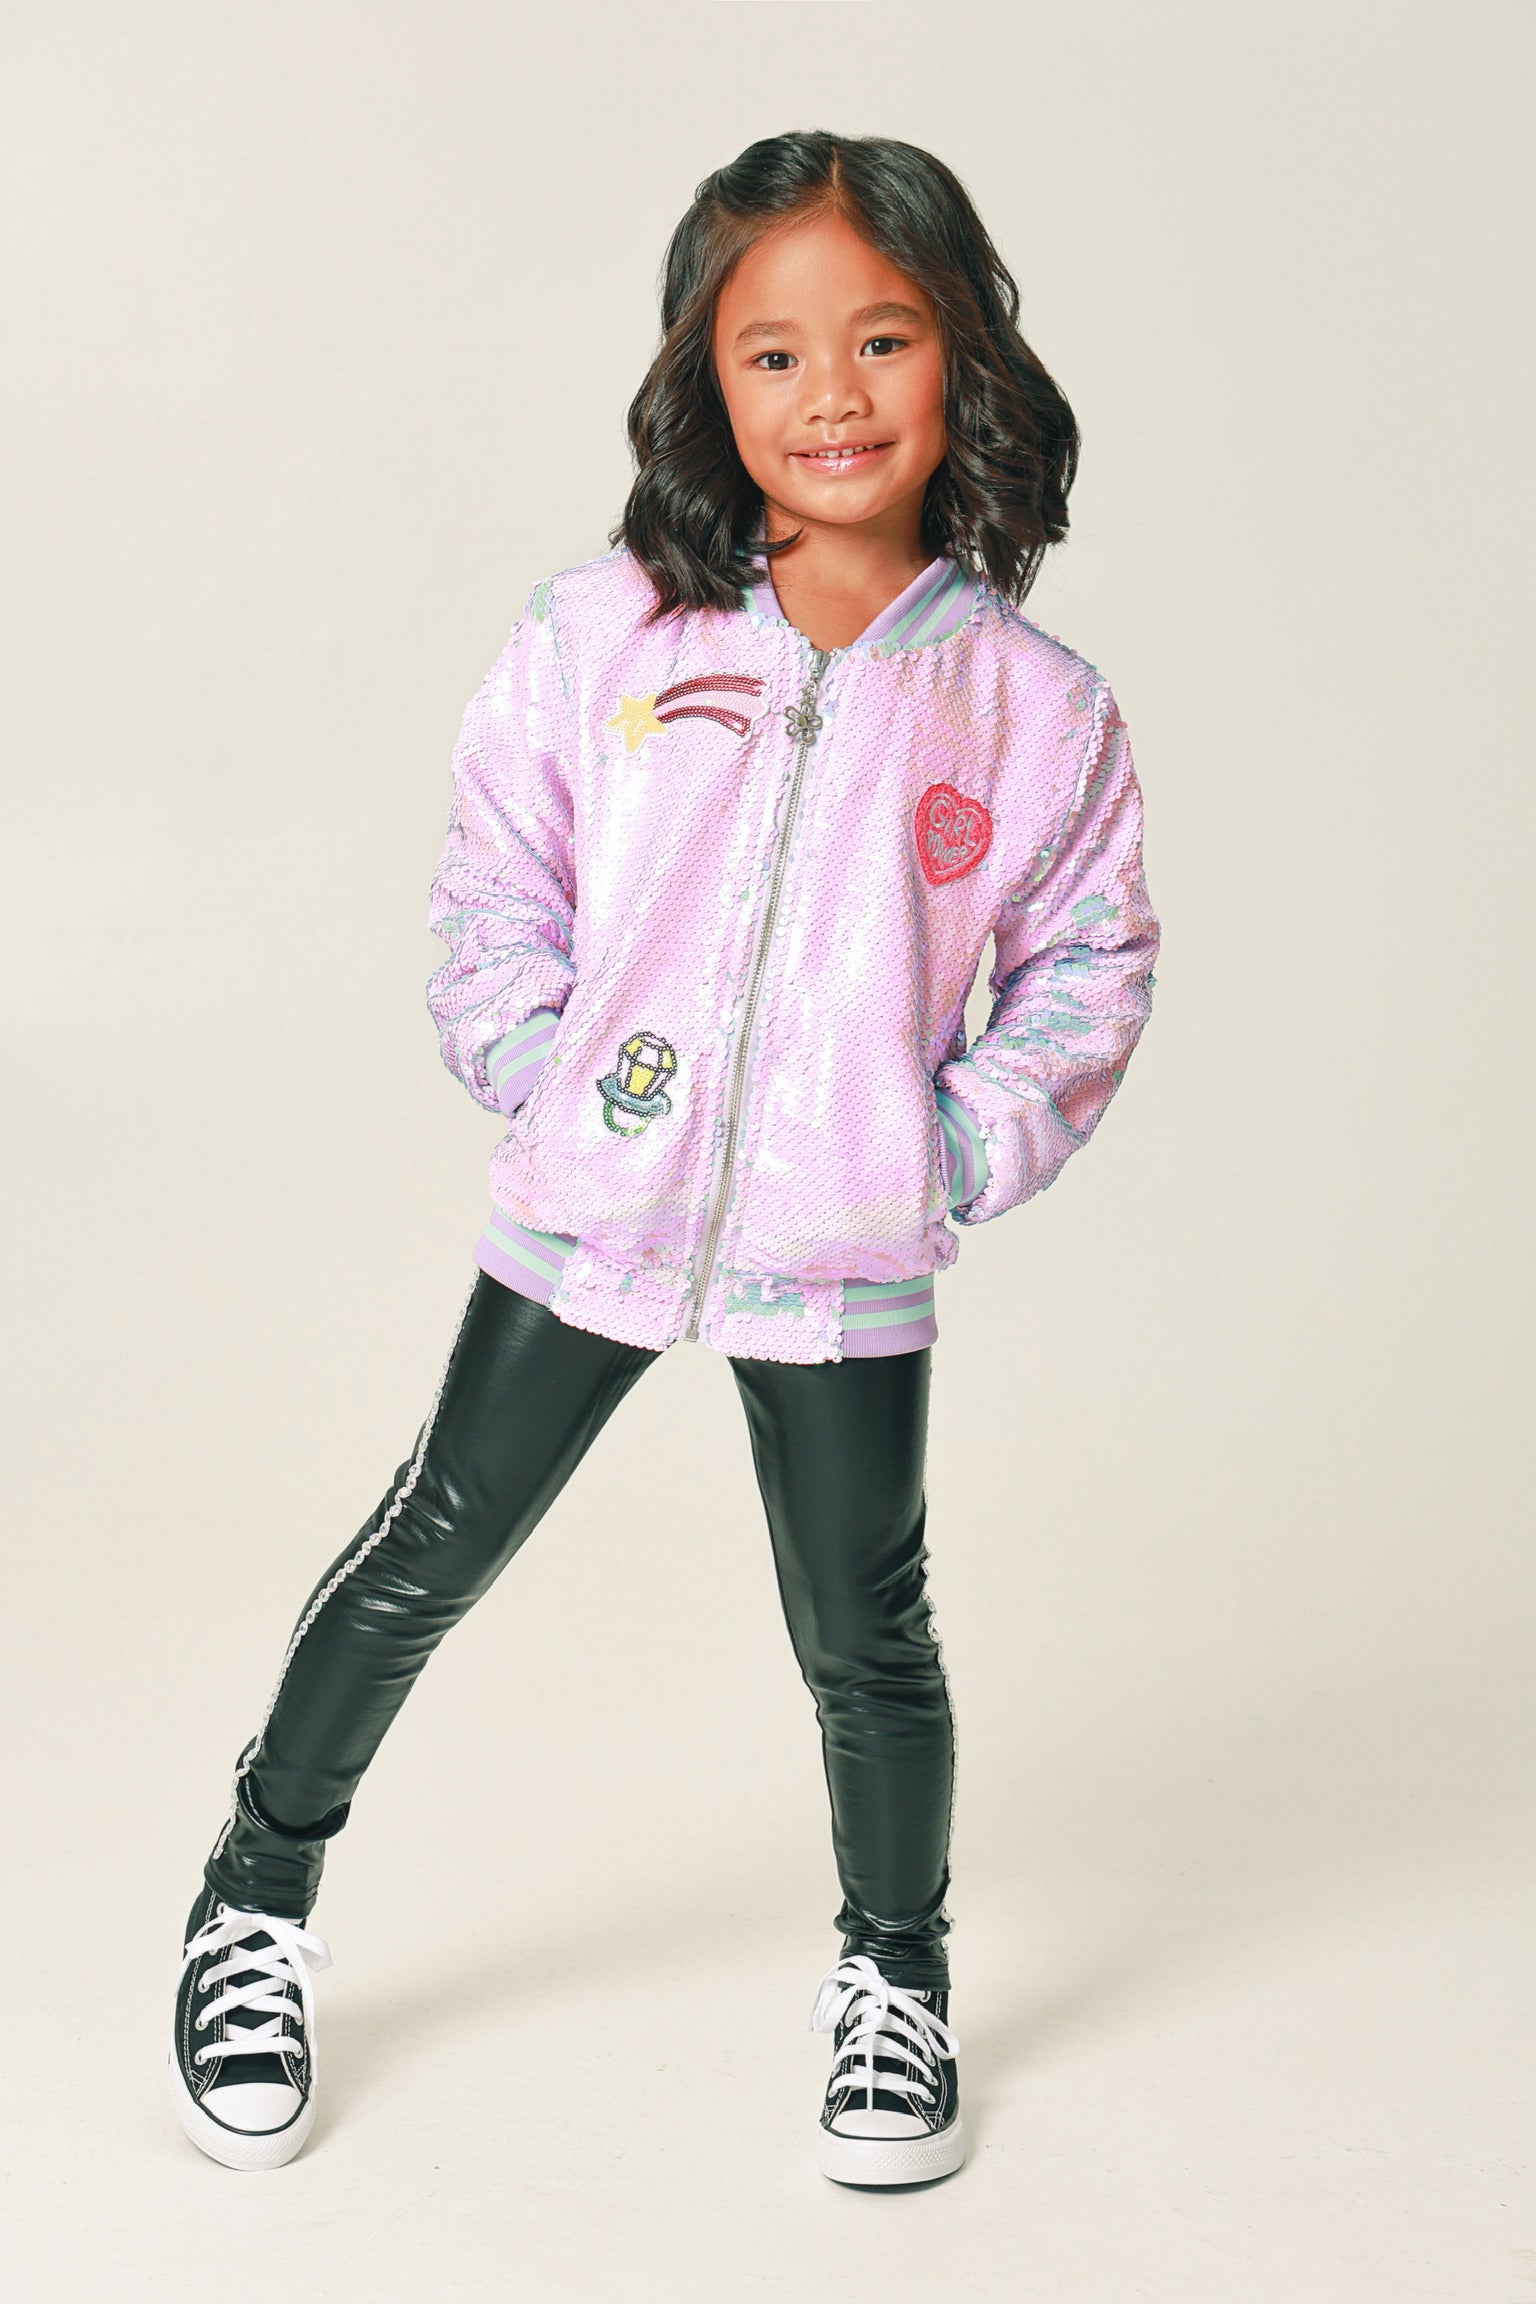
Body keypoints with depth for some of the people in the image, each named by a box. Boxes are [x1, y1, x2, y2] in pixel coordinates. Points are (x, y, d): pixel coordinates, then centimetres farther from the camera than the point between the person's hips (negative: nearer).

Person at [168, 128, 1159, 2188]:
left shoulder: (1038, 707, -4)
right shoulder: (598, 638, -4)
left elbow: (1092, 966, 6)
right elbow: (492, 892, 4)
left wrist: (967, 1153, -5)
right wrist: (538, 1076, -8)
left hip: (845, 1261, 0)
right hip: (584, 1219, 0)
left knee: (866, 1641, 12)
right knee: (422, 1569, 11)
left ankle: (898, 1976, 38)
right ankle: (256, 1912, 33)